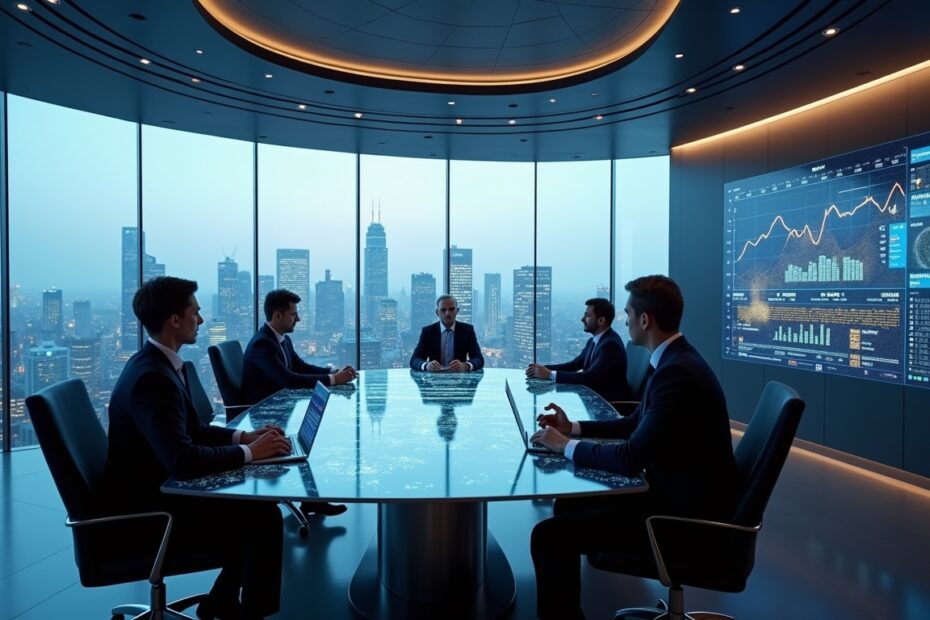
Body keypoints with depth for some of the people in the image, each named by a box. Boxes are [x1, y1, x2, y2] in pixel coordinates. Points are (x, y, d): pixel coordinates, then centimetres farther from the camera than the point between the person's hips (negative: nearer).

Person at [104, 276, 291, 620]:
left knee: (257, 504, 10)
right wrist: (249, 452, -22)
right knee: (264, 518, -14)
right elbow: (182, 459, -35)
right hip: (148, 509, -10)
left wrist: (243, 436, -2)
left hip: (160, 489, 10)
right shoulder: (152, 376, -27)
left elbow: (193, 429, 12)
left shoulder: (161, 362, 5)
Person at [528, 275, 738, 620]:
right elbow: (636, 424, 18)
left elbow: (629, 460, -28)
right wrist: (573, 428, 11)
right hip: (677, 495, 10)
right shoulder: (675, 360, 6)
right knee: (568, 505, 16)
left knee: (548, 536, -15)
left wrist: (566, 445, -13)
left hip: (684, 515, -10)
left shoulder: (677, 373, -26)